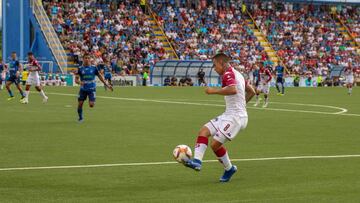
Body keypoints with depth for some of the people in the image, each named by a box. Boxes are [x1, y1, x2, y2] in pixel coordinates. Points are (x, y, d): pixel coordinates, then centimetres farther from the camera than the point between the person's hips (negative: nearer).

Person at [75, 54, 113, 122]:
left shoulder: (94, 68, -1)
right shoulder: (80, 69, -2)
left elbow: (100, 76, 7)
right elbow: (76, 79, -5)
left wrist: (107, 85, 5)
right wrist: (79, 82, -28)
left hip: (92, 89, -1)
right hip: (83, 89, 1)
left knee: (91, 105, -13)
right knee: (80, 104, -2)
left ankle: (92, 101, 26)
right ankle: (80, 118, 20)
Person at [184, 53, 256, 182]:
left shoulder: (228, 74, -12)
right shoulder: (236, 74, 19)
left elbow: (233, 90, -33)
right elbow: (251, 92, 27)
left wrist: (214, 91, -23)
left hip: (235, 117, -10)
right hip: (228, 115, 10)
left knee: (215, 144, -13)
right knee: (203, 131, -1)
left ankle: (229, 168, 9)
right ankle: (197, 161, -11)